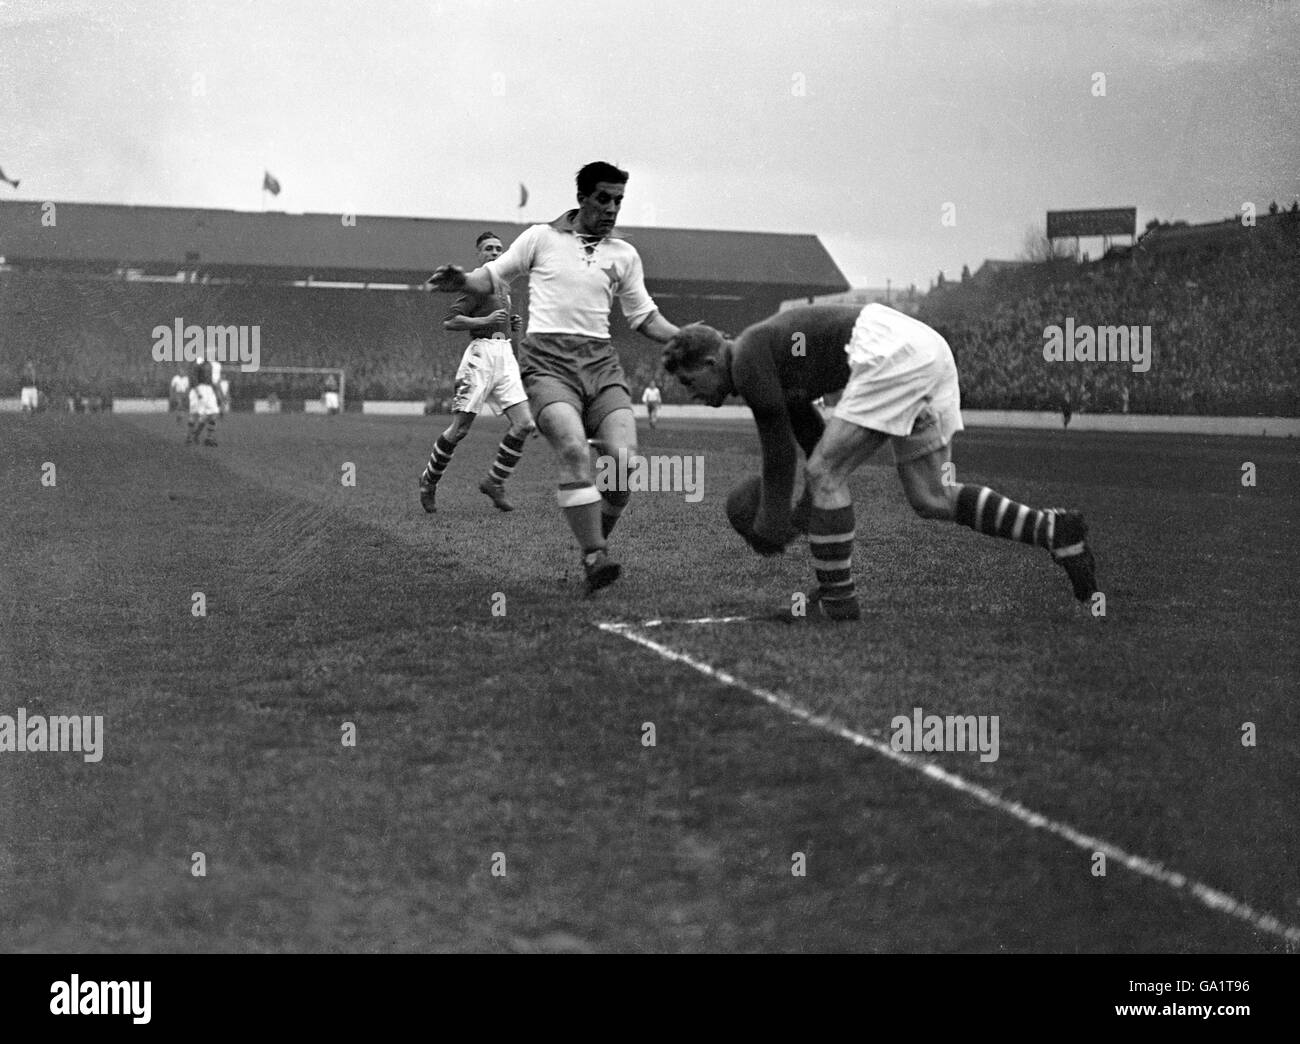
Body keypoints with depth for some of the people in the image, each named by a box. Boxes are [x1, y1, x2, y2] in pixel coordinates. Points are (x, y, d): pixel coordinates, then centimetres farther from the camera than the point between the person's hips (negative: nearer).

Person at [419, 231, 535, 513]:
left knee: (525, 425, -6)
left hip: (505, 355, 8)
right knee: (459, 429, -5)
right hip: (481, 355, -8)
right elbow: (449, 322, -12)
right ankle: (429, 480, 15)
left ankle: (494, 482, 7)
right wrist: (486, 320, -19)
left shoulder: (504, 286, 20)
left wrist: (512, 323, 14)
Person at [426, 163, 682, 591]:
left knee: (625, 459, -16)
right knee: (574, 448, -28)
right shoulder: (542, 238, 10)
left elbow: (645, 318, 21)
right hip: (547, 358, -3)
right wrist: (461, 280, -4)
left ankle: (596, 544, 6)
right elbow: (494, 275, 17)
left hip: (601, 362, 3)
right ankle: (594, 557, -28)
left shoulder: (624, 255, 17)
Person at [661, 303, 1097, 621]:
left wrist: (770, 526, 4)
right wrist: (809, 513, 31)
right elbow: (813, 436, 30)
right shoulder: (768, 357, 23)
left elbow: (779, 455, -4)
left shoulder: (747, 364, -5)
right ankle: (1054, 529, 9)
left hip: (892, 355, -10)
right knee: (930, 499, 11)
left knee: (825, 473, -5)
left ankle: (836, 599, 0)